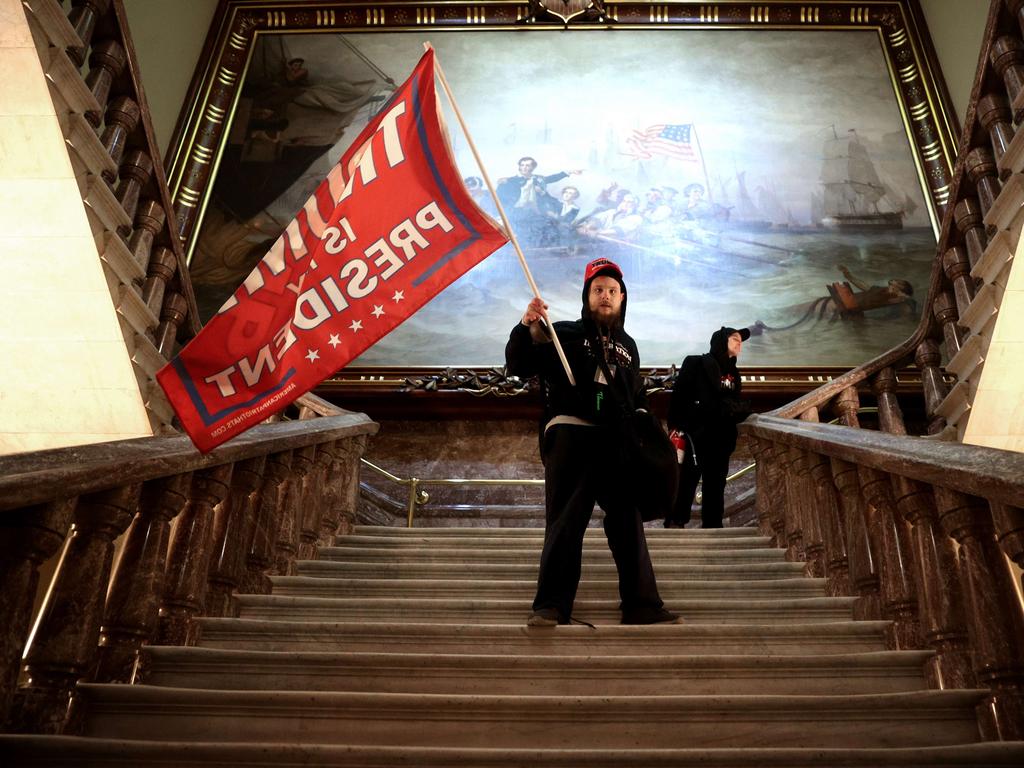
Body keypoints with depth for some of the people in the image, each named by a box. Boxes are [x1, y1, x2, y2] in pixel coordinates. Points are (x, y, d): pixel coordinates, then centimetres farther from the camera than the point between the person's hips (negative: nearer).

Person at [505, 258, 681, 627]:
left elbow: (637, 397, 30)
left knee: (628, 522, 6)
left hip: (617, 443, 5)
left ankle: (641, 605, 13)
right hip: (570, 435, -5)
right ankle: (550, 606, -2)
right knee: (565, 522, -7)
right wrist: (526, 328, -20)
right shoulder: (564, 333, 7)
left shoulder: (627, 345, 23)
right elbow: (519, 366, -4)